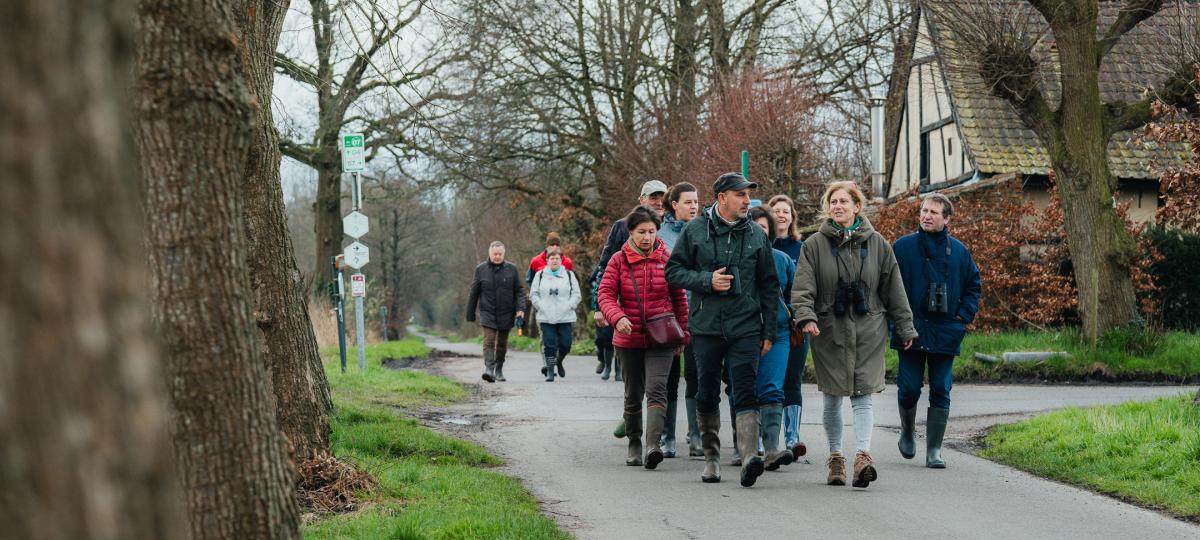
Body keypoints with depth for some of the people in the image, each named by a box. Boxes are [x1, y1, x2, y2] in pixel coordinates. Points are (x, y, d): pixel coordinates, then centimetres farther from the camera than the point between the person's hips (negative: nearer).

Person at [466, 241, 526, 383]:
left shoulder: (511, 268, 1)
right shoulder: (481, 269, 0)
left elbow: (519, 291, 4)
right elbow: (474, 293, 6)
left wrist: (520, 308, -10)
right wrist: (470, 314, 7)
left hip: (506, 313, 2)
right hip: (488, 313, -1)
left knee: (502, 343, 12)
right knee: (489, 341, -16)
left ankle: (499, 370, 27)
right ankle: (489, 369, -25)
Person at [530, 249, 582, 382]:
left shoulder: (569, 275, 8)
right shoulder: (540, 275, 9)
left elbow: (577, 294, 6)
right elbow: (533, 294, 10)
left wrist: (568, 306, -7)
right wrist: (541, 307, -4)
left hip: (565, 317, 0)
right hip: (546, 318, 0)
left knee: (565, 344, -1)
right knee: (549, 345, -4)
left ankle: (559, 361, 28)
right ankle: (550, 370, 3)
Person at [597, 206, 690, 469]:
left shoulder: (666, 259, 1)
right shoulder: (618, 261, 0)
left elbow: (679, 298, 9)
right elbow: (606, 294, -5)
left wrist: (682, 333, 10)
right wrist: (617, 317, -24)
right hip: (628, 339, 1)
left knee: (656, 390, -17)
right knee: (633, 395, 12)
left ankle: (653, 444, -28)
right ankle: (634, 445, 27)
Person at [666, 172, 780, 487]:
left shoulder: (756, 235, 7)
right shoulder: (695, 231, 2)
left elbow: (769, 286, 11)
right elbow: (673, 271, 4)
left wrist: (769, 331, 7)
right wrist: (707, 281, -12)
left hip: (746, 328, 0)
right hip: (706, 327, 0)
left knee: (746, 393, -13)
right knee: (707, 395, 9)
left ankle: (749, 456, -24)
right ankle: (711, 457, 23)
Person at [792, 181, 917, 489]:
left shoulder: (876, 244, 6)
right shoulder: (815, 245, 3)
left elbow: (893, 289, 10)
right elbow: (803, 287, -6)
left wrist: (904, 328, 11)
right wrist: (806, 316, -24)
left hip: (868, 332, 0)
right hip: (828, 331, 1)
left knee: (862, 396, -10)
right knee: (832, 398, 7)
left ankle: (863, 454, -18)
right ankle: (835, 457, 18)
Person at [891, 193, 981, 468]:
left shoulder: (959, 251, 7)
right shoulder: (903, 247, 0)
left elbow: (974, 286, 16)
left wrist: (963, 316, 4)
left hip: (945, 332, 2)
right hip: (911, 330, -1)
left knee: (940, 391, 1)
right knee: (909, 389, 0)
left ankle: (934, 450, 5)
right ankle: (907, 433, 27)